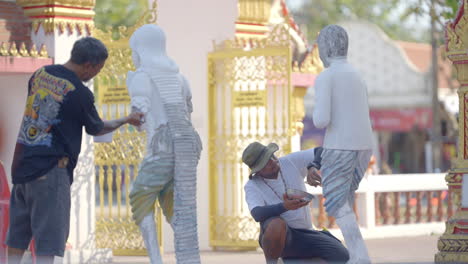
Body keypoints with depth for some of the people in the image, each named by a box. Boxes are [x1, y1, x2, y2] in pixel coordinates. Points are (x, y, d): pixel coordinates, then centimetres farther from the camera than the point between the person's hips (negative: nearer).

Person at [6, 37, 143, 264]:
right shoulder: (80, 93, -11)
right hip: (51, 169, -7)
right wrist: (127, 120, 20)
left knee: (17, 238, 15)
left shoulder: (40, 74, 7)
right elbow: (96, 128, 5)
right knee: (48, 239, -4)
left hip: (21, 165, 7)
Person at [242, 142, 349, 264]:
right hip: (278, 236, -4)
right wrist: (284, 206, -43)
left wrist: (313, 168, -22)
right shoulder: (252, 186, -7)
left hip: (305, 234, 4)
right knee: (277, 224, -41)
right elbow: (257, 214, -25)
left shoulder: (290, 162, 2)